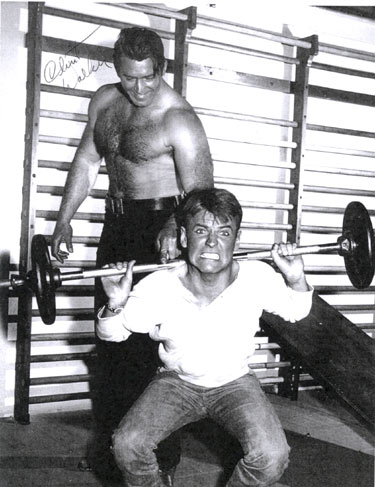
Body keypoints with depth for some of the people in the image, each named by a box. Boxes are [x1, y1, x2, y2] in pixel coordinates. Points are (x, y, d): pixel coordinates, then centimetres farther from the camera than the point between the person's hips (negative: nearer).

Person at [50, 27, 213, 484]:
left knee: (148, 337, -5)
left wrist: (175, 226, -37)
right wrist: (64, 221, 7)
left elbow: (200, 192, -18)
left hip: (160, 227, -7)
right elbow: (87, 162, 12)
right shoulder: (104, 101, 5)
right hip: (118, 223, 8)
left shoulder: (179, 120, -17)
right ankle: (110, 433, 28)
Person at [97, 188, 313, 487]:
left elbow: (296, 312, -1)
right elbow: (112, 334, -8)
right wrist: (115, 305, -31)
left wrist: (296, 280, -22)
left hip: (235, 381, 0)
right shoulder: (158, 288, -24)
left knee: (272, 456, -24)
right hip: (177, 381, 0)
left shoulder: (258, 278, -23)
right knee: (127, 445, -23)